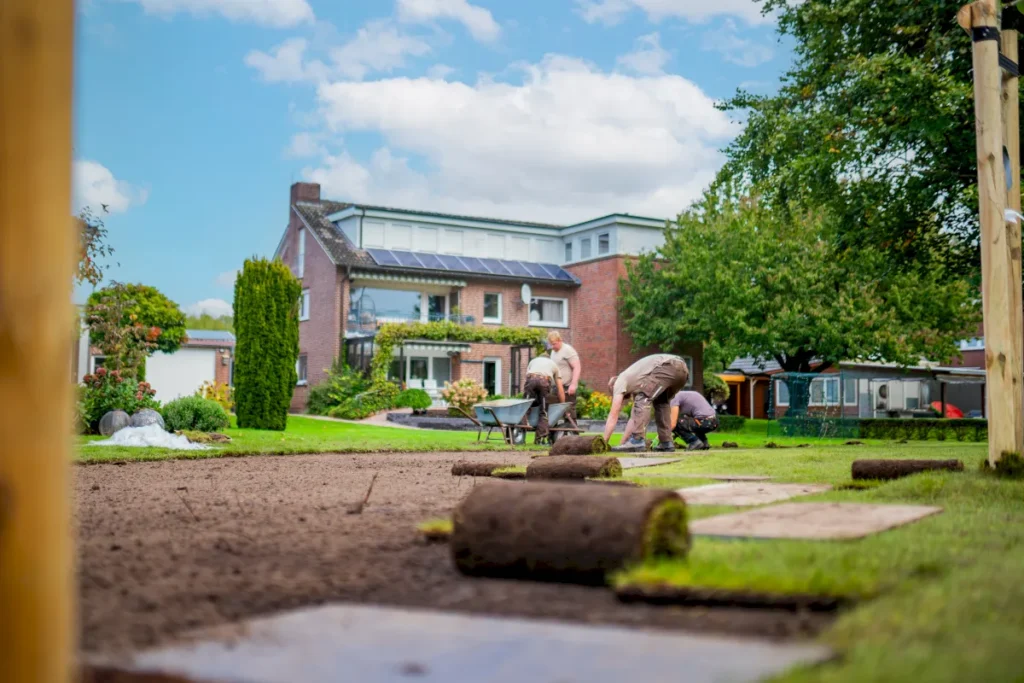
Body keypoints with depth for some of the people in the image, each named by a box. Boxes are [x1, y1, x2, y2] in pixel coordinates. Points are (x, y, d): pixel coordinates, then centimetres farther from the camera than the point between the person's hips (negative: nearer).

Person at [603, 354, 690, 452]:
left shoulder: (620, 382, 14)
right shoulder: (635, 384, 36)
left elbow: (613, 417, 11)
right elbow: (634, 417, 35)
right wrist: (622, 443, 34)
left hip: (669, 366, -9)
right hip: (682, 368, 9)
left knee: (643, 398, -4)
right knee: (661, 402, 26)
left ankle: (637, 440, -13)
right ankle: (666, 442, 17)